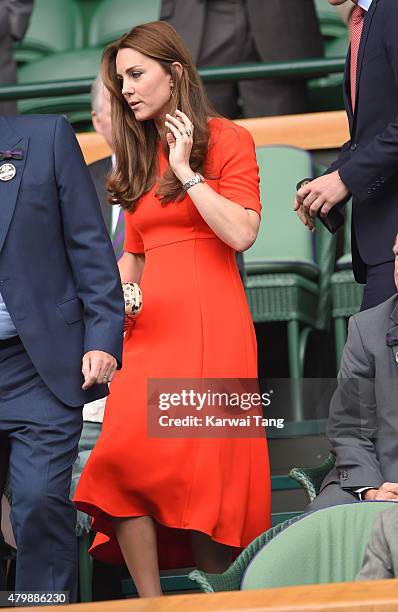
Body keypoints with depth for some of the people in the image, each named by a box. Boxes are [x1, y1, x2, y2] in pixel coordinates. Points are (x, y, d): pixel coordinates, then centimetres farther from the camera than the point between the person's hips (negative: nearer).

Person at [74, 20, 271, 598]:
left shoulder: (228, 140, 2)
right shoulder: (140, 155, 20)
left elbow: (241, 233, -11)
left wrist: (186, 170, -8)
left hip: (210, 321, -5)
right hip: (150, 324, 5)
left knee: (198, 461, -11)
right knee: (124, 458, -13)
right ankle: (152, 603, -10)